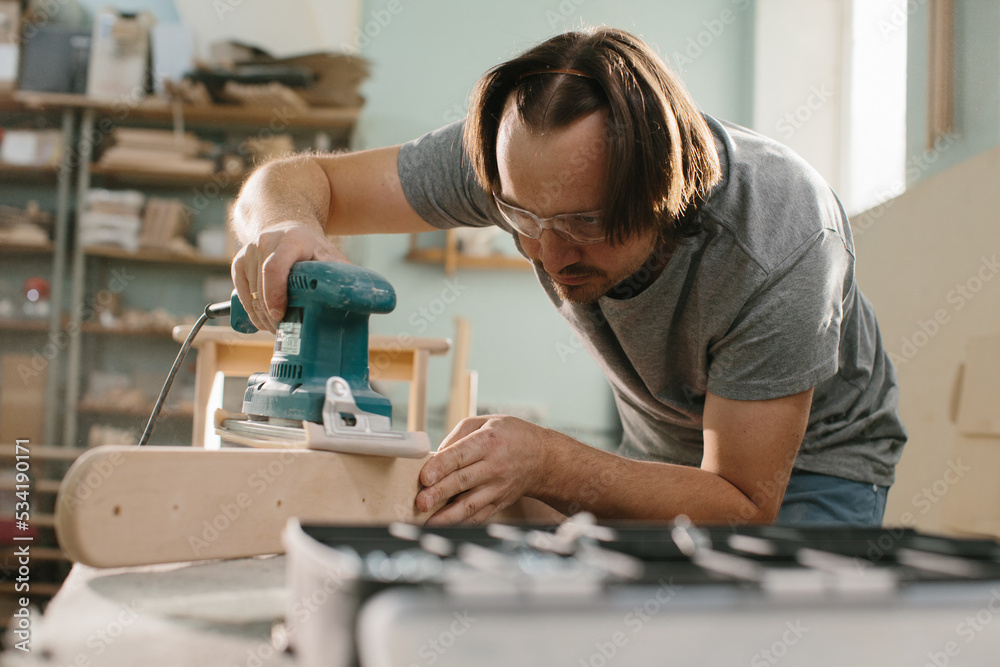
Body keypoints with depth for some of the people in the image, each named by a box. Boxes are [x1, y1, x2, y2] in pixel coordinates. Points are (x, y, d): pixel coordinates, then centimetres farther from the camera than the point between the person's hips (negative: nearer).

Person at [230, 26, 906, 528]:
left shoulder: (779, 246, -37)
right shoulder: (518, 159, -26)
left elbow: (746, 509, -30)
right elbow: (294, 180, -19)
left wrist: (546, 463, -44)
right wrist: (288, 225, -44)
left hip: (813, 457, -2)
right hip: (660, 447, 3)